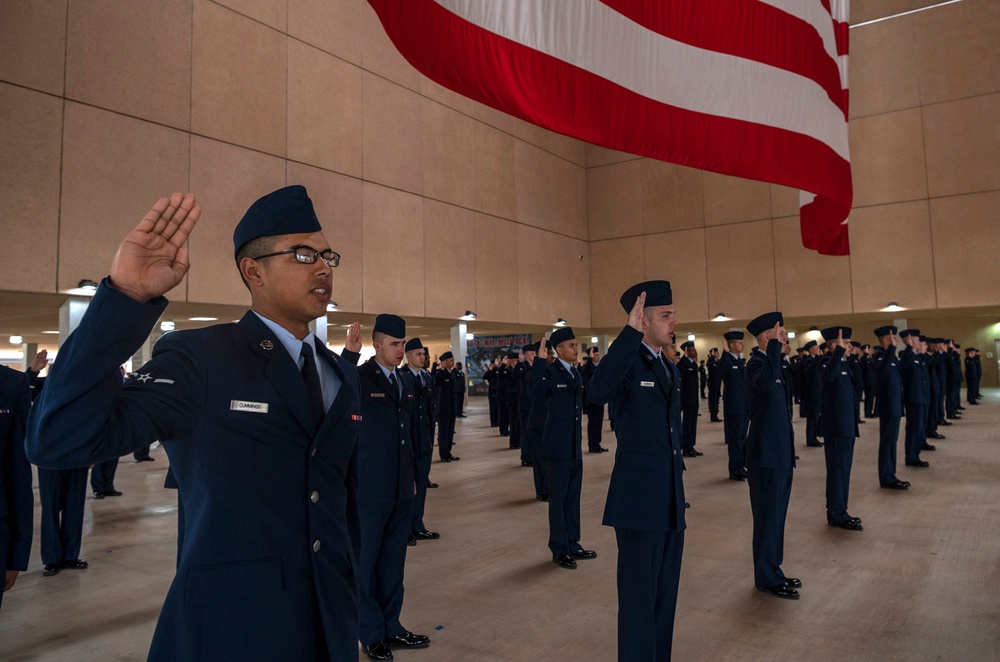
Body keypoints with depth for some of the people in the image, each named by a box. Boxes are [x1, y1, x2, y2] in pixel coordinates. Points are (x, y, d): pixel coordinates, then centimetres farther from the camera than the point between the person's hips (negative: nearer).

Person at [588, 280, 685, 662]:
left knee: (665, 597, 18)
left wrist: (678, 493, 19)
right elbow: (597, 393, -35)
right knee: (639, 598, 2)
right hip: (639, 500, -8)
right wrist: (631, 332, -36)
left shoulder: (667, 367, 14)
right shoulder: (626, 361, -11)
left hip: (670, 501, 8)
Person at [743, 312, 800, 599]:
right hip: (766, 456, -9)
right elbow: (766, 382, -41)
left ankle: (773, 572, 28)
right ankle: (767, 578, 14)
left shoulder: (775, 363, 14)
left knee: (776, 516, 17)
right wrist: (775, 345, -34)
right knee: (767, 517, 2)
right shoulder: (756, 364, -15)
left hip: (781, 454, 9)